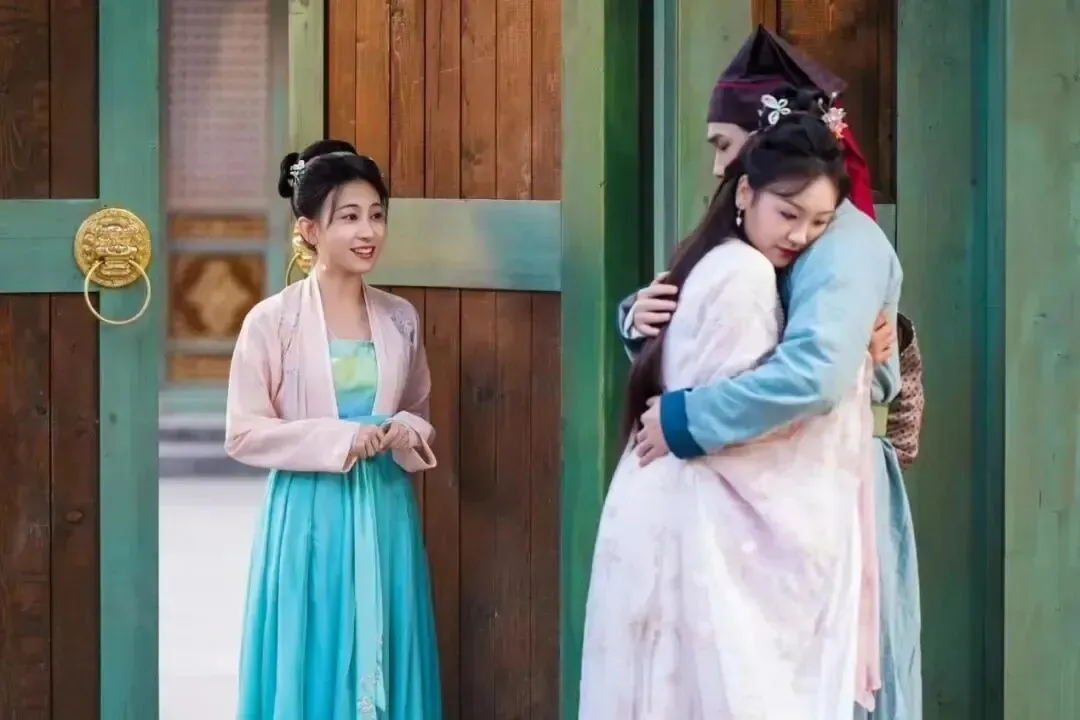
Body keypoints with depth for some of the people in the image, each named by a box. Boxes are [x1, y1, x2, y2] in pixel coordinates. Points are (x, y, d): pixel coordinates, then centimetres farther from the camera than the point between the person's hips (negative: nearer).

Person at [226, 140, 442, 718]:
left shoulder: (400, 318, 6)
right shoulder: (272, 320, -8)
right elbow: (242, 434, -7)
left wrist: (407, 433, -6)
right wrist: (336, 439, -16)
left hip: (385, 515, 4)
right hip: (309, 520, -4)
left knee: (386, 669, 7)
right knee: (309, 672, 1)